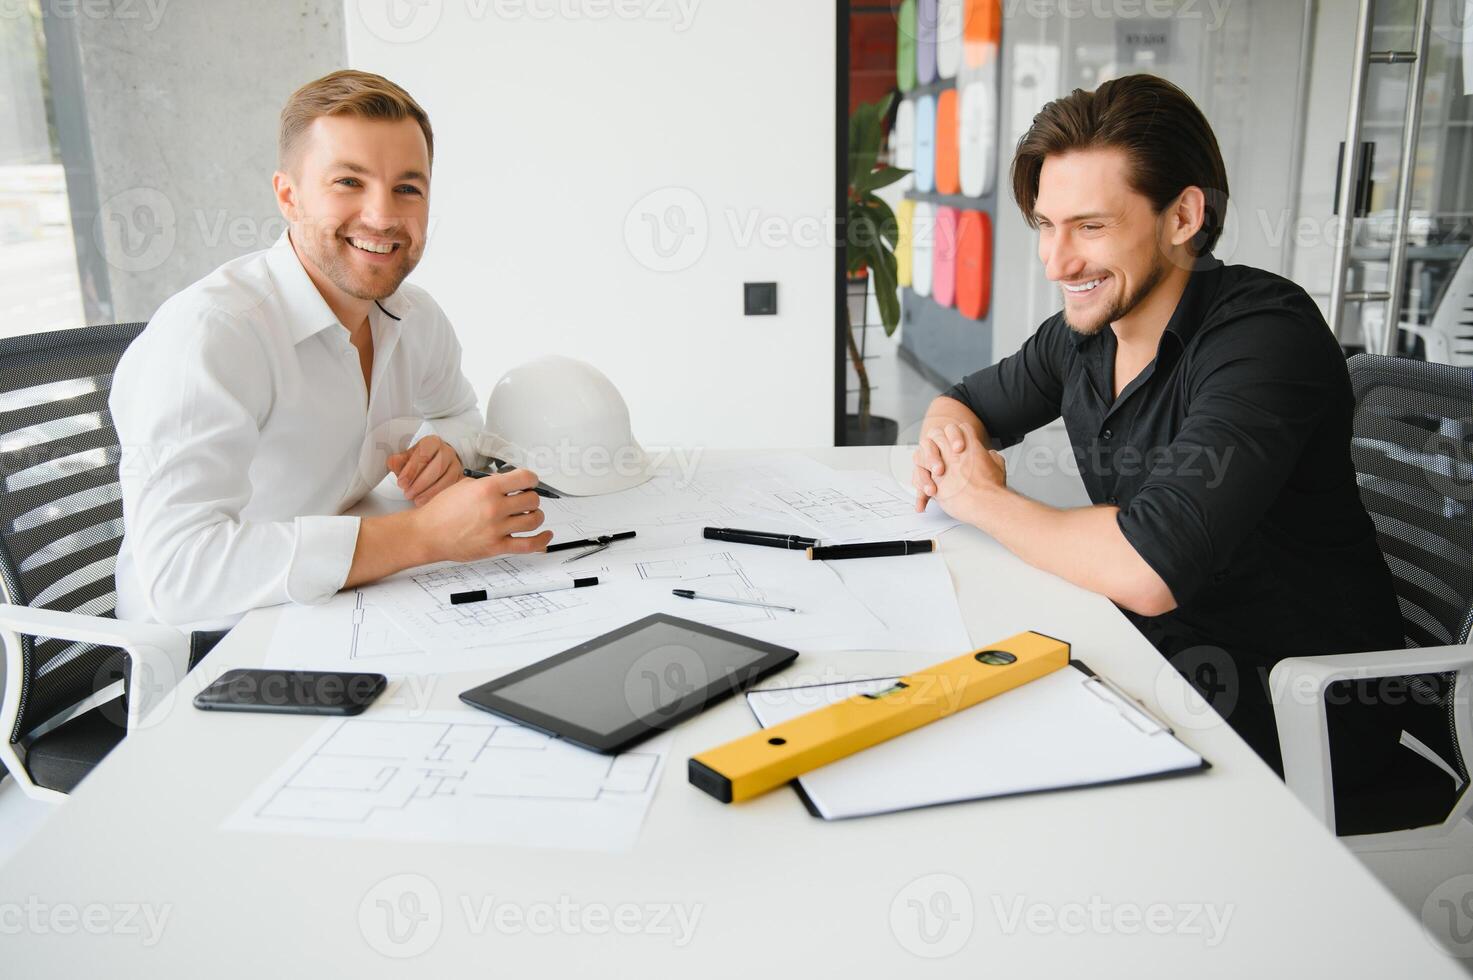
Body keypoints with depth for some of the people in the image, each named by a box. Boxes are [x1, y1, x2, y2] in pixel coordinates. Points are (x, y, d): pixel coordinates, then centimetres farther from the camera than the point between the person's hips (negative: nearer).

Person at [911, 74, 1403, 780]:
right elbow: (963, 403, 18)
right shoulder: (1083, 330, 0)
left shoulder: (1265, 337, -24)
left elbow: (1147, 570, -36)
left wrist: (984, 498, -19)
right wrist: (946, 437, -7)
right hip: (1159, 649, 7)